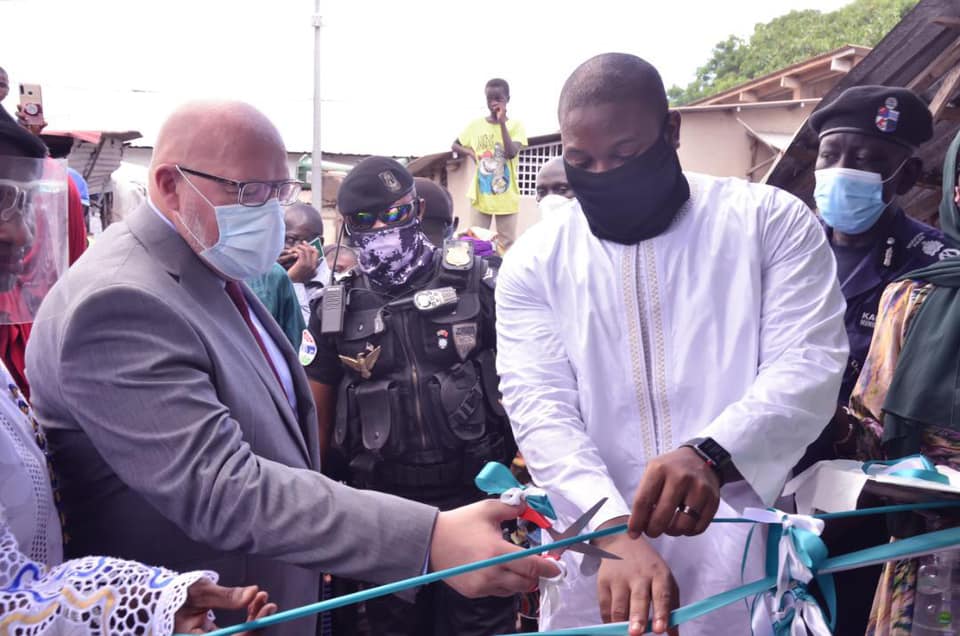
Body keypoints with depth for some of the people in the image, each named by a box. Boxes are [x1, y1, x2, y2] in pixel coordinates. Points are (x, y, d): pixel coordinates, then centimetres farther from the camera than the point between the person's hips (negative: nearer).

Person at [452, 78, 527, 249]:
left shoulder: (515, 125, -3)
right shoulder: (476, 124, 4)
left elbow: (511, 153, -18)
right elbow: (455, 145, 14)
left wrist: (502, 122, -20)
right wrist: (469, 151, -6)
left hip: (506, 197, -2)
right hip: (481, 195, 2)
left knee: (507, 244, 3)